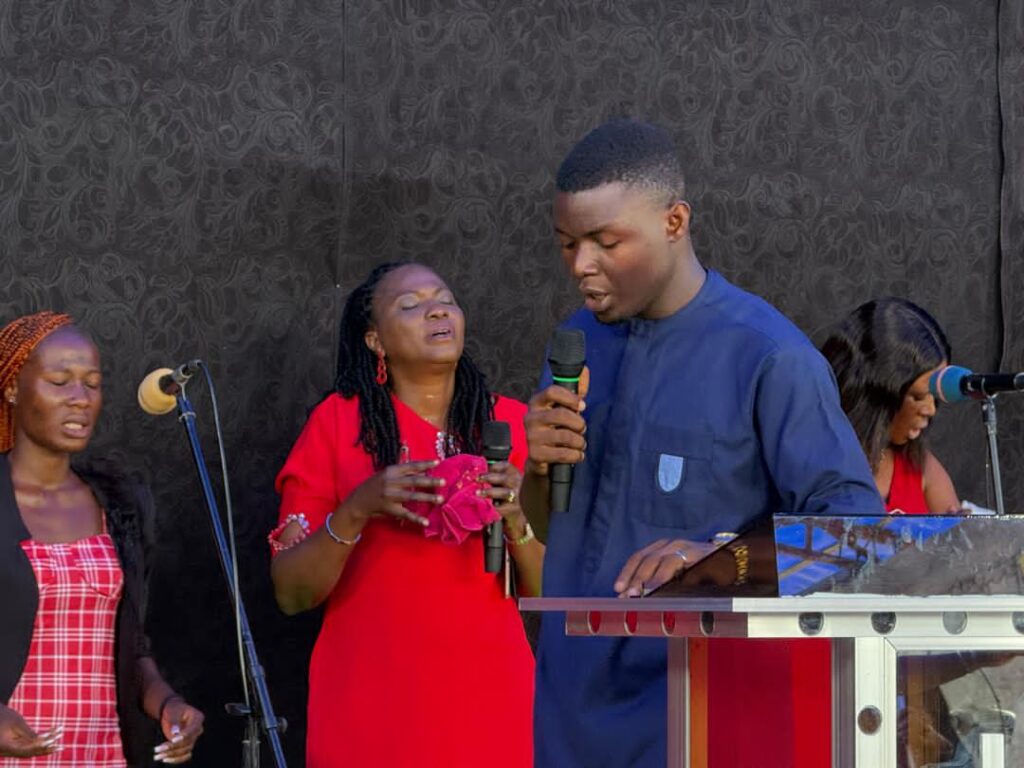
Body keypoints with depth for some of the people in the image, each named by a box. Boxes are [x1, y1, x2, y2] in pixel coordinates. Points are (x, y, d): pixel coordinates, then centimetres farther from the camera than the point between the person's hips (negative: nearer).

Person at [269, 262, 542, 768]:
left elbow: (550, 592, 3)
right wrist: (357, 511, -20)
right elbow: (291, 593, -4)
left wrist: (517, 517, -15)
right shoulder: (338, 422, -1)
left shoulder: (510, 423, 4)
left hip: (490, 707, 2)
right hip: (371, 714, -2)